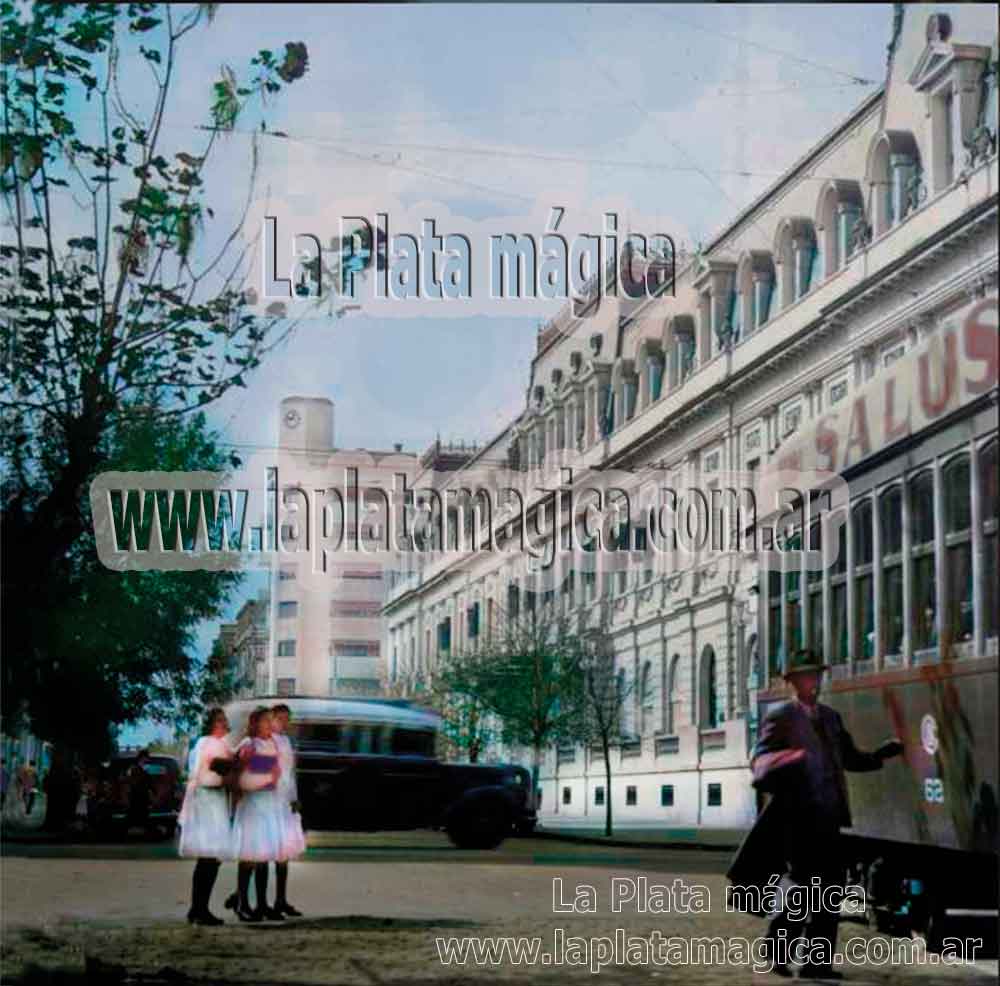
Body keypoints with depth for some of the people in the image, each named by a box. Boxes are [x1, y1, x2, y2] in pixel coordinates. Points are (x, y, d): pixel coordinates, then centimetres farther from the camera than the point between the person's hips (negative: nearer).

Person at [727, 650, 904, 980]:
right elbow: (759, 759, -12)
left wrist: (881, 754, 3)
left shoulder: (831, 717, 18)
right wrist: (783, 765, -33)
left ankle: (818, 962, 10)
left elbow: (851, 759, 20)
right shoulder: (780, 718, -3)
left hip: (827, 816, 7)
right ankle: (777, 944, 10)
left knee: (830, 887, 5)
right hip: (798, 816, -7)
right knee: (805, 882, -10)